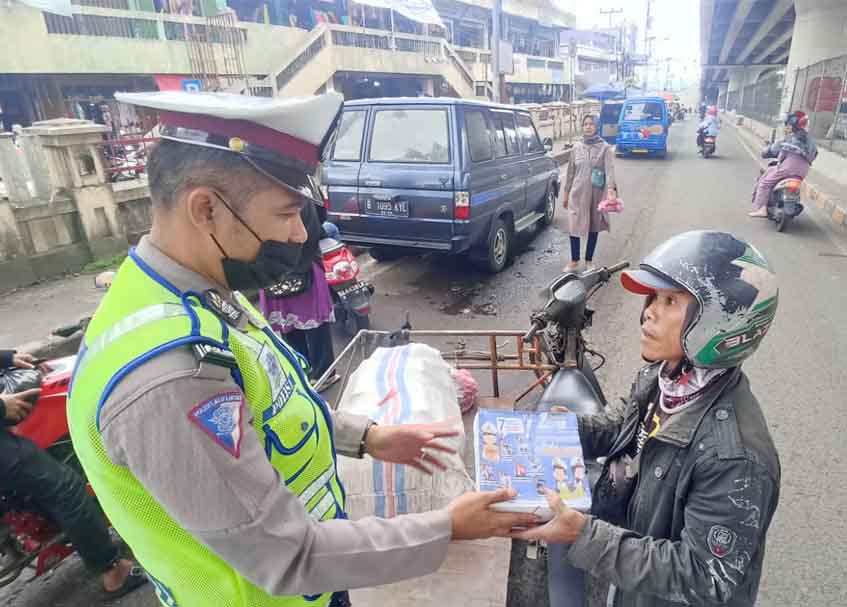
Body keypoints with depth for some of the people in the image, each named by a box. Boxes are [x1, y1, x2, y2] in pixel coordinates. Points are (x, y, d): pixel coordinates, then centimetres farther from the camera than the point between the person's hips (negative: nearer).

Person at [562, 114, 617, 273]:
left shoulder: (605, 148, -4)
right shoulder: (576, 148, 5)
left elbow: (610, 169, -17)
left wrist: (611, 190, -33)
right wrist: (566, 192, 10)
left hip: (596, 194, -1)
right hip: (578, 193, 2)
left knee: (593, 227, 8)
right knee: (574, 227, -3)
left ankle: (589, 261, 22)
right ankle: (574, 261, 11)